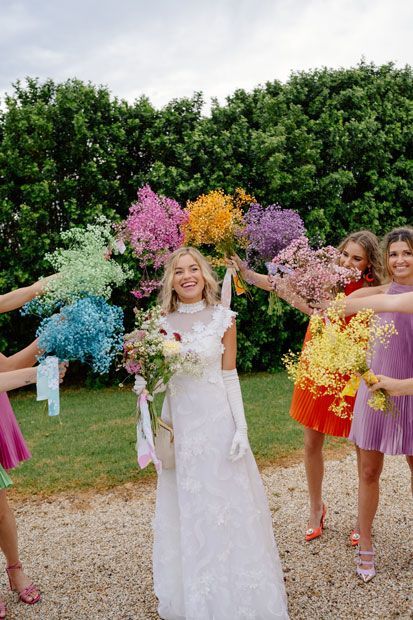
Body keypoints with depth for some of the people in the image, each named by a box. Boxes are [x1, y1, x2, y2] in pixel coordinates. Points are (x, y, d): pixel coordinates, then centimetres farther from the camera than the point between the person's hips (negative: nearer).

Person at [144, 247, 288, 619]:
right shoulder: (165, 323, 1)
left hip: (217, 420, -2)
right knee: (187, 508, 13)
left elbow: (230, 377, -3)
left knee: (225, 504, 6)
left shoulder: (223, 318, -4)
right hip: (179, 421, 3)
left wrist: (241, 427, -7)